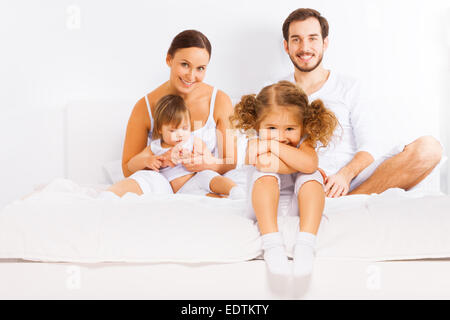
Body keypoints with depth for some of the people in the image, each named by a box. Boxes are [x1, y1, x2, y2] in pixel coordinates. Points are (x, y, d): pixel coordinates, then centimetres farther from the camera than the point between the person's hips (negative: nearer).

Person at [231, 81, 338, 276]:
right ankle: (272, 243, -40)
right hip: (263, 209, -1)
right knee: (266, 174, -27)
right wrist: (301, 163, -28)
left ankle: (305, 243, -37)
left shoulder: (303, 143, -6)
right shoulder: (255, 144, -8)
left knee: (311, 177, -25)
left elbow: (310, 165, -32)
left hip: (297, 208, 1)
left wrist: (274, 146, -31)